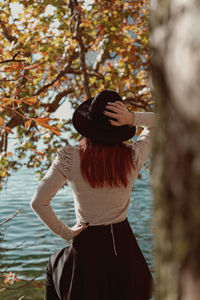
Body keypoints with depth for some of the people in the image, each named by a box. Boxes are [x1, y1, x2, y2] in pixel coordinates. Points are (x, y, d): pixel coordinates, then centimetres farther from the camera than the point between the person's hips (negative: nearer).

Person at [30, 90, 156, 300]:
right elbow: (156, 122, 2)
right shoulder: (132, 158, -15)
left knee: (54, 265, 30)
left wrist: (66, 233, -6)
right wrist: (132, 118, -18)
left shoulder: (70, 159, -18)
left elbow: (38, 203, -15)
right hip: (123, 242, 2)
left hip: (87, 243, -1)